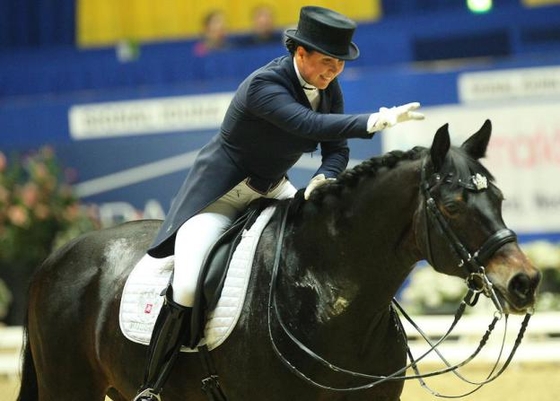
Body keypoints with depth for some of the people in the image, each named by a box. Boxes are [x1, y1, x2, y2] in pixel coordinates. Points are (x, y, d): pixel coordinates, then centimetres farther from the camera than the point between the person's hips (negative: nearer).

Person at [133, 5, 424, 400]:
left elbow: (337, 149, -2)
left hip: (272, 190, 8)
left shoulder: (328, 87, -5)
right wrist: (376, 121, -56)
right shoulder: (264, 85, -29)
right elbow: (309, 125, -45)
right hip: (220, 196, -8)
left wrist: (324, 180, -25)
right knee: (187, 290, -24)